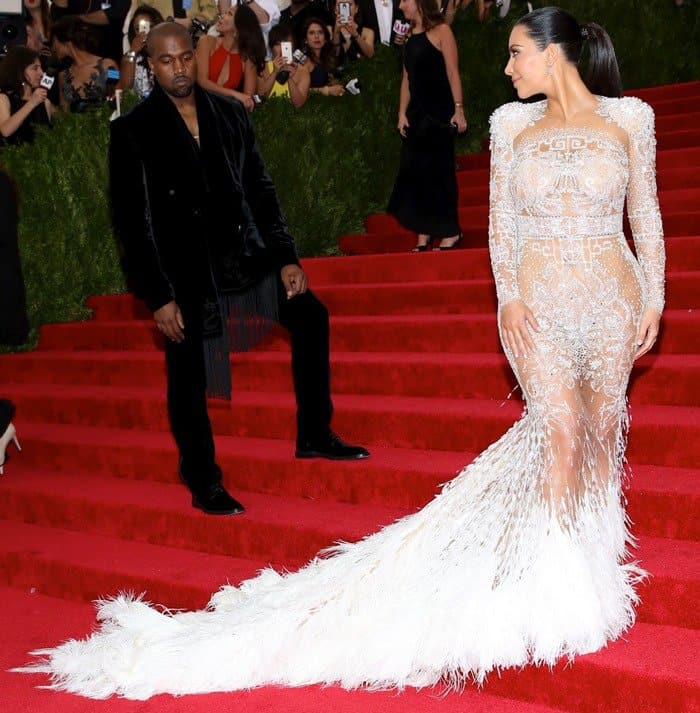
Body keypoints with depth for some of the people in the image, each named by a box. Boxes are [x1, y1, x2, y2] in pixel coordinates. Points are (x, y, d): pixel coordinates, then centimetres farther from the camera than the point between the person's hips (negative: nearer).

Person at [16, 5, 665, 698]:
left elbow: (646, 214, 8)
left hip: (612, 295, 1)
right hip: (536, 301, -1)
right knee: (558, 426, -12)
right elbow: (500, 218, 6)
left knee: (602, 428, 6)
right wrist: (509, 296, -6)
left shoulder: (629, 117, 5)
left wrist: (653, 299, 2)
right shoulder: (512, 122, 7)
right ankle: (562, 581, -2)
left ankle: (598, 559, 24)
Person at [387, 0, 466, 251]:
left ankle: (450, 232, 8)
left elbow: (453, 73, -11)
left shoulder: (440, 31, -6)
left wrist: (458, 109, -16)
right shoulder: (410, 37, 12)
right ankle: (423, 237, 10)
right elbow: (407, 78, 11)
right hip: (416, 114, 7)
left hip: (439, 113, -7)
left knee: (439, 171, -3)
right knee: (415, 171, 5)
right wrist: (402, 113, 4)